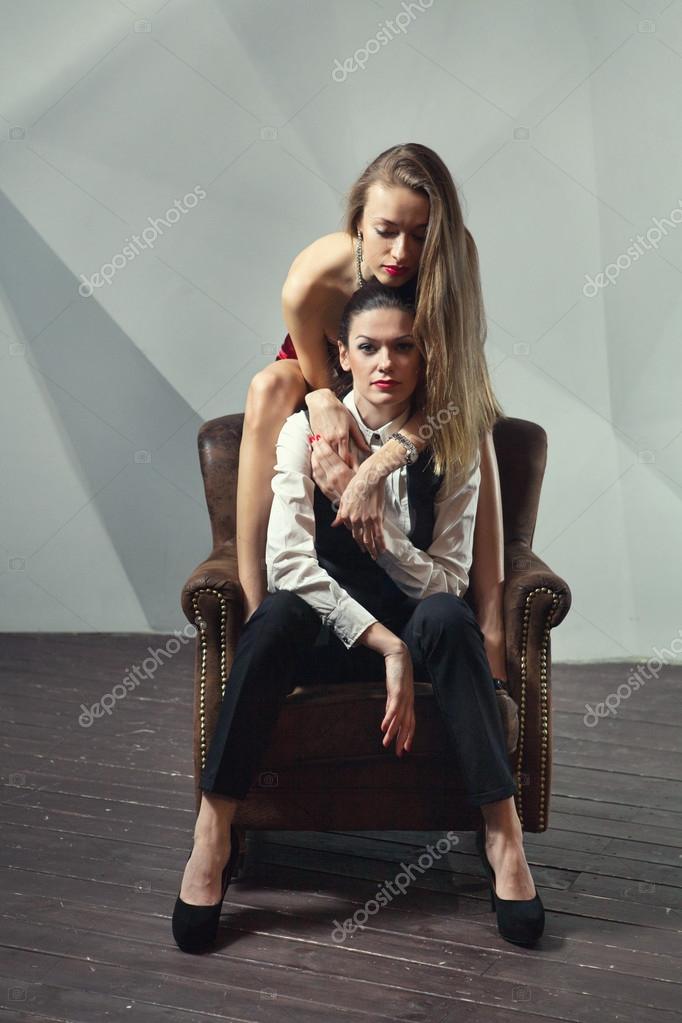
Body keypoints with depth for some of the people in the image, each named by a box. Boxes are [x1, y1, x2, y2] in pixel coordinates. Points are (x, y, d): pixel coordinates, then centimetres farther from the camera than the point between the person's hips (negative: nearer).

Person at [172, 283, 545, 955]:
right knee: (278, 615, -35)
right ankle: (212, 834, -29)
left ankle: (503, 833, -30)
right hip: (325, 630, 0)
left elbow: (447, 581, -6)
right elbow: (288, 562, -18)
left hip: (411, 628, 1)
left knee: (444, 617, -34)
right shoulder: (308, 431, -7)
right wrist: (387, 646, -26)